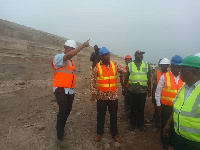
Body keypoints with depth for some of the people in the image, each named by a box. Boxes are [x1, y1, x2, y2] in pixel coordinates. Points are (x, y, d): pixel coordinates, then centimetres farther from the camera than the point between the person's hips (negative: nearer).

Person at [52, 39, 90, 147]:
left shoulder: (71, 61, 17)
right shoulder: (59, 57, -7)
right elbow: (69, 55, -28)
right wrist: (83, 46, -24)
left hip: (70, 90, 8)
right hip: (61, 90, -8)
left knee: (67, 110, 14)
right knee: (63, 110, -10)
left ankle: (61, 129, 35)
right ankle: (59, 136, 4)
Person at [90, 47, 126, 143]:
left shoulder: (115, 65, 2)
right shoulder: (97, 67, -5)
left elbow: (124, 71, -4)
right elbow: (92, 80, -4)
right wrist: (93, 93, -10)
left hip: (113, 95, 2)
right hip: (101, 95, -2)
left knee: (114, 115, 12)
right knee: (101, 115, 12)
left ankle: (114, 133, 30)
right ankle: (99, 133, 31)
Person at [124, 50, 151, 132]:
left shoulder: (146, 65, 6)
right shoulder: (130, 65, 2)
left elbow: (149, 79, 10)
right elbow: (126, 78, 7)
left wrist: (149, 89, 11)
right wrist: (123, 88, 7)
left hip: (143, 91, 1)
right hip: (132, 91, -1)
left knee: (141, 108, 11)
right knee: (132, 108, 11)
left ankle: (140, 124, 28)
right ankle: (132, 123, 28)